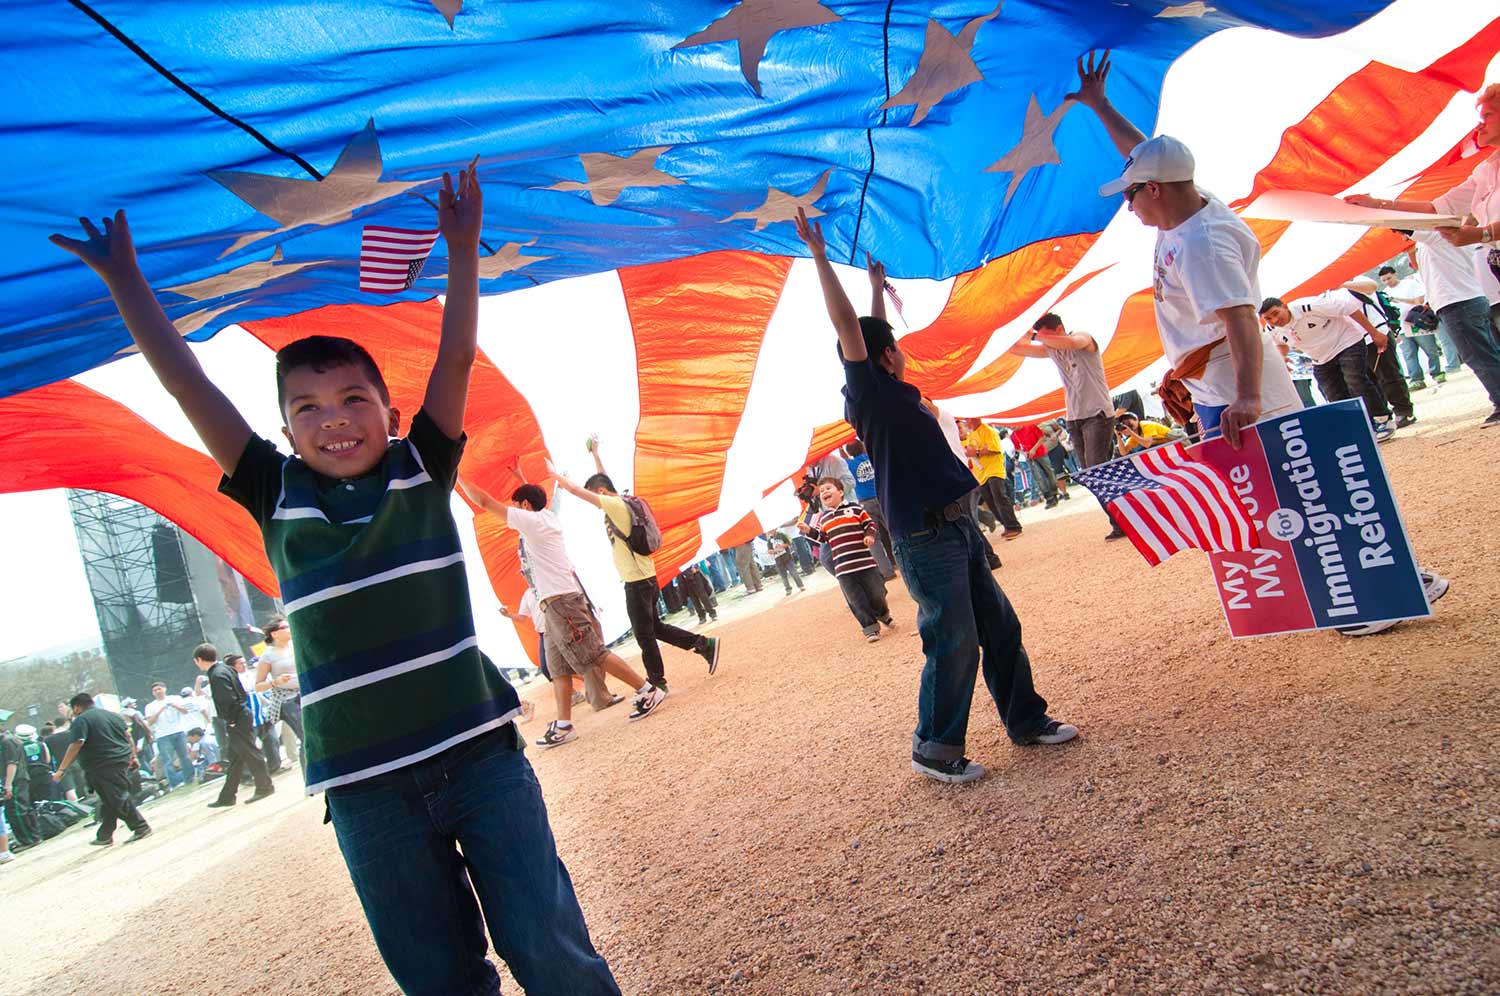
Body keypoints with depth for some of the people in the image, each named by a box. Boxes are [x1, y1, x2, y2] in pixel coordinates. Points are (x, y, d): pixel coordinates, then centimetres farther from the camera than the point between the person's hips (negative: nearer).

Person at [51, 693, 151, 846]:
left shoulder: (80, 721, -6)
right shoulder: (113, 715, 16)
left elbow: (75, 746, -18)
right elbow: (128, 736, 16)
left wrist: (61, 770, -16)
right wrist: (133, 756, 20)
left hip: (103, 767, -8)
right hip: (122, 761, 8)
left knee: (119, 800, -4)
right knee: (110, 800, 15)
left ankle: (141, 827, -3)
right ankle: (104, 836, 21)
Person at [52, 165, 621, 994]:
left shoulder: (421, 471, 4)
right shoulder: (278, 500, 5)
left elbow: (457, 360, -3)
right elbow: (190, 390, 6)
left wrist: (461, 250, -6)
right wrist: (124, 281, 9)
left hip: (480, 754, -1)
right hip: (366, 787, 1)